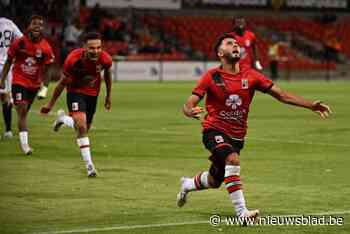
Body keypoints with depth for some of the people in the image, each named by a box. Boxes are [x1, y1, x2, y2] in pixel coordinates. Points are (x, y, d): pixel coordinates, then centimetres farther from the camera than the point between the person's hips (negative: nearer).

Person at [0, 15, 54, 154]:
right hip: (19, 81, -3)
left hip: (34, 84, 3)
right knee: (22, 110, -15)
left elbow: (45, 69, 2)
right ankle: (24, 144, -19)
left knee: (24, 111, 13)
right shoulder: (19, 43, -10)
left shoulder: (45, 48, -7)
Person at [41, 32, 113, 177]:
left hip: (92, 94, 4)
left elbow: (107, 73, 3)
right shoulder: (73, 59, -28)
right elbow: (63, 82, -12)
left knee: (84, 130, 13)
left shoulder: (105, 59, -23)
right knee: (81, 126, -24)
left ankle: (63, 119, 45)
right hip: (75, 91, -4)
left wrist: (108, 96, 14)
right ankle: (89, 165, -15)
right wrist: (50, 104, -3)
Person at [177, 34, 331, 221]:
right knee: (232, 160, -33)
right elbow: (189, 104, -12)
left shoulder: (250, 76, -1)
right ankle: (241, 212, -31)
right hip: (215, 131, -5)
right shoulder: (212, 77, -9)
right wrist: (191, 111, -38)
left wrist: (311, 105, -11)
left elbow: (281, 94, -1)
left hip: (237, 136, 5)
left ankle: (187, 184, 50)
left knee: (214, 181, 17)